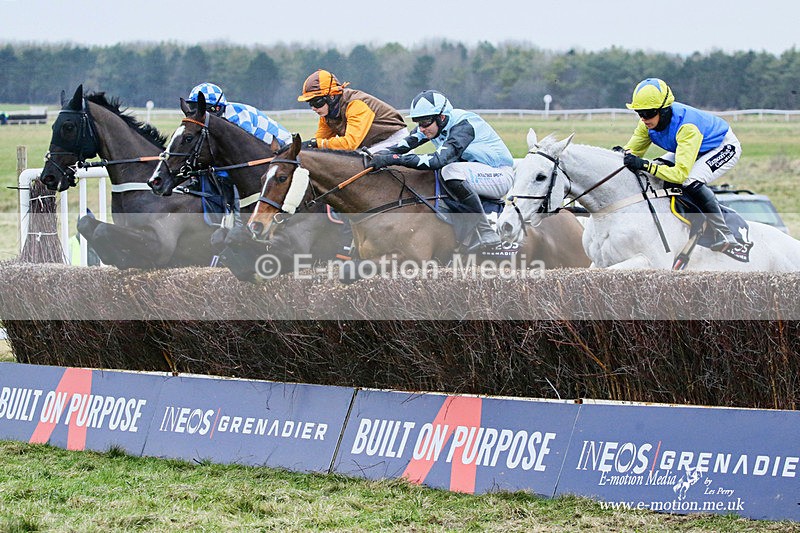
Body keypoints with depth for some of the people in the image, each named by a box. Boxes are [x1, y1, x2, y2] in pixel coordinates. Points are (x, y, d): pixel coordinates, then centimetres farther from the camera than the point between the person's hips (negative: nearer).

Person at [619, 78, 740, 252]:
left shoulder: (686, 126, -40)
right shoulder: (649, 122, -18)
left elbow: (681, 173, -45)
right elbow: (632, 149, -7)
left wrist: (646, 165, -55)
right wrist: (622, 153, -32)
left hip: (724, 147, -9)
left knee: (691, 182, -33)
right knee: (653, 175, -5)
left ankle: (724, 236, -21)